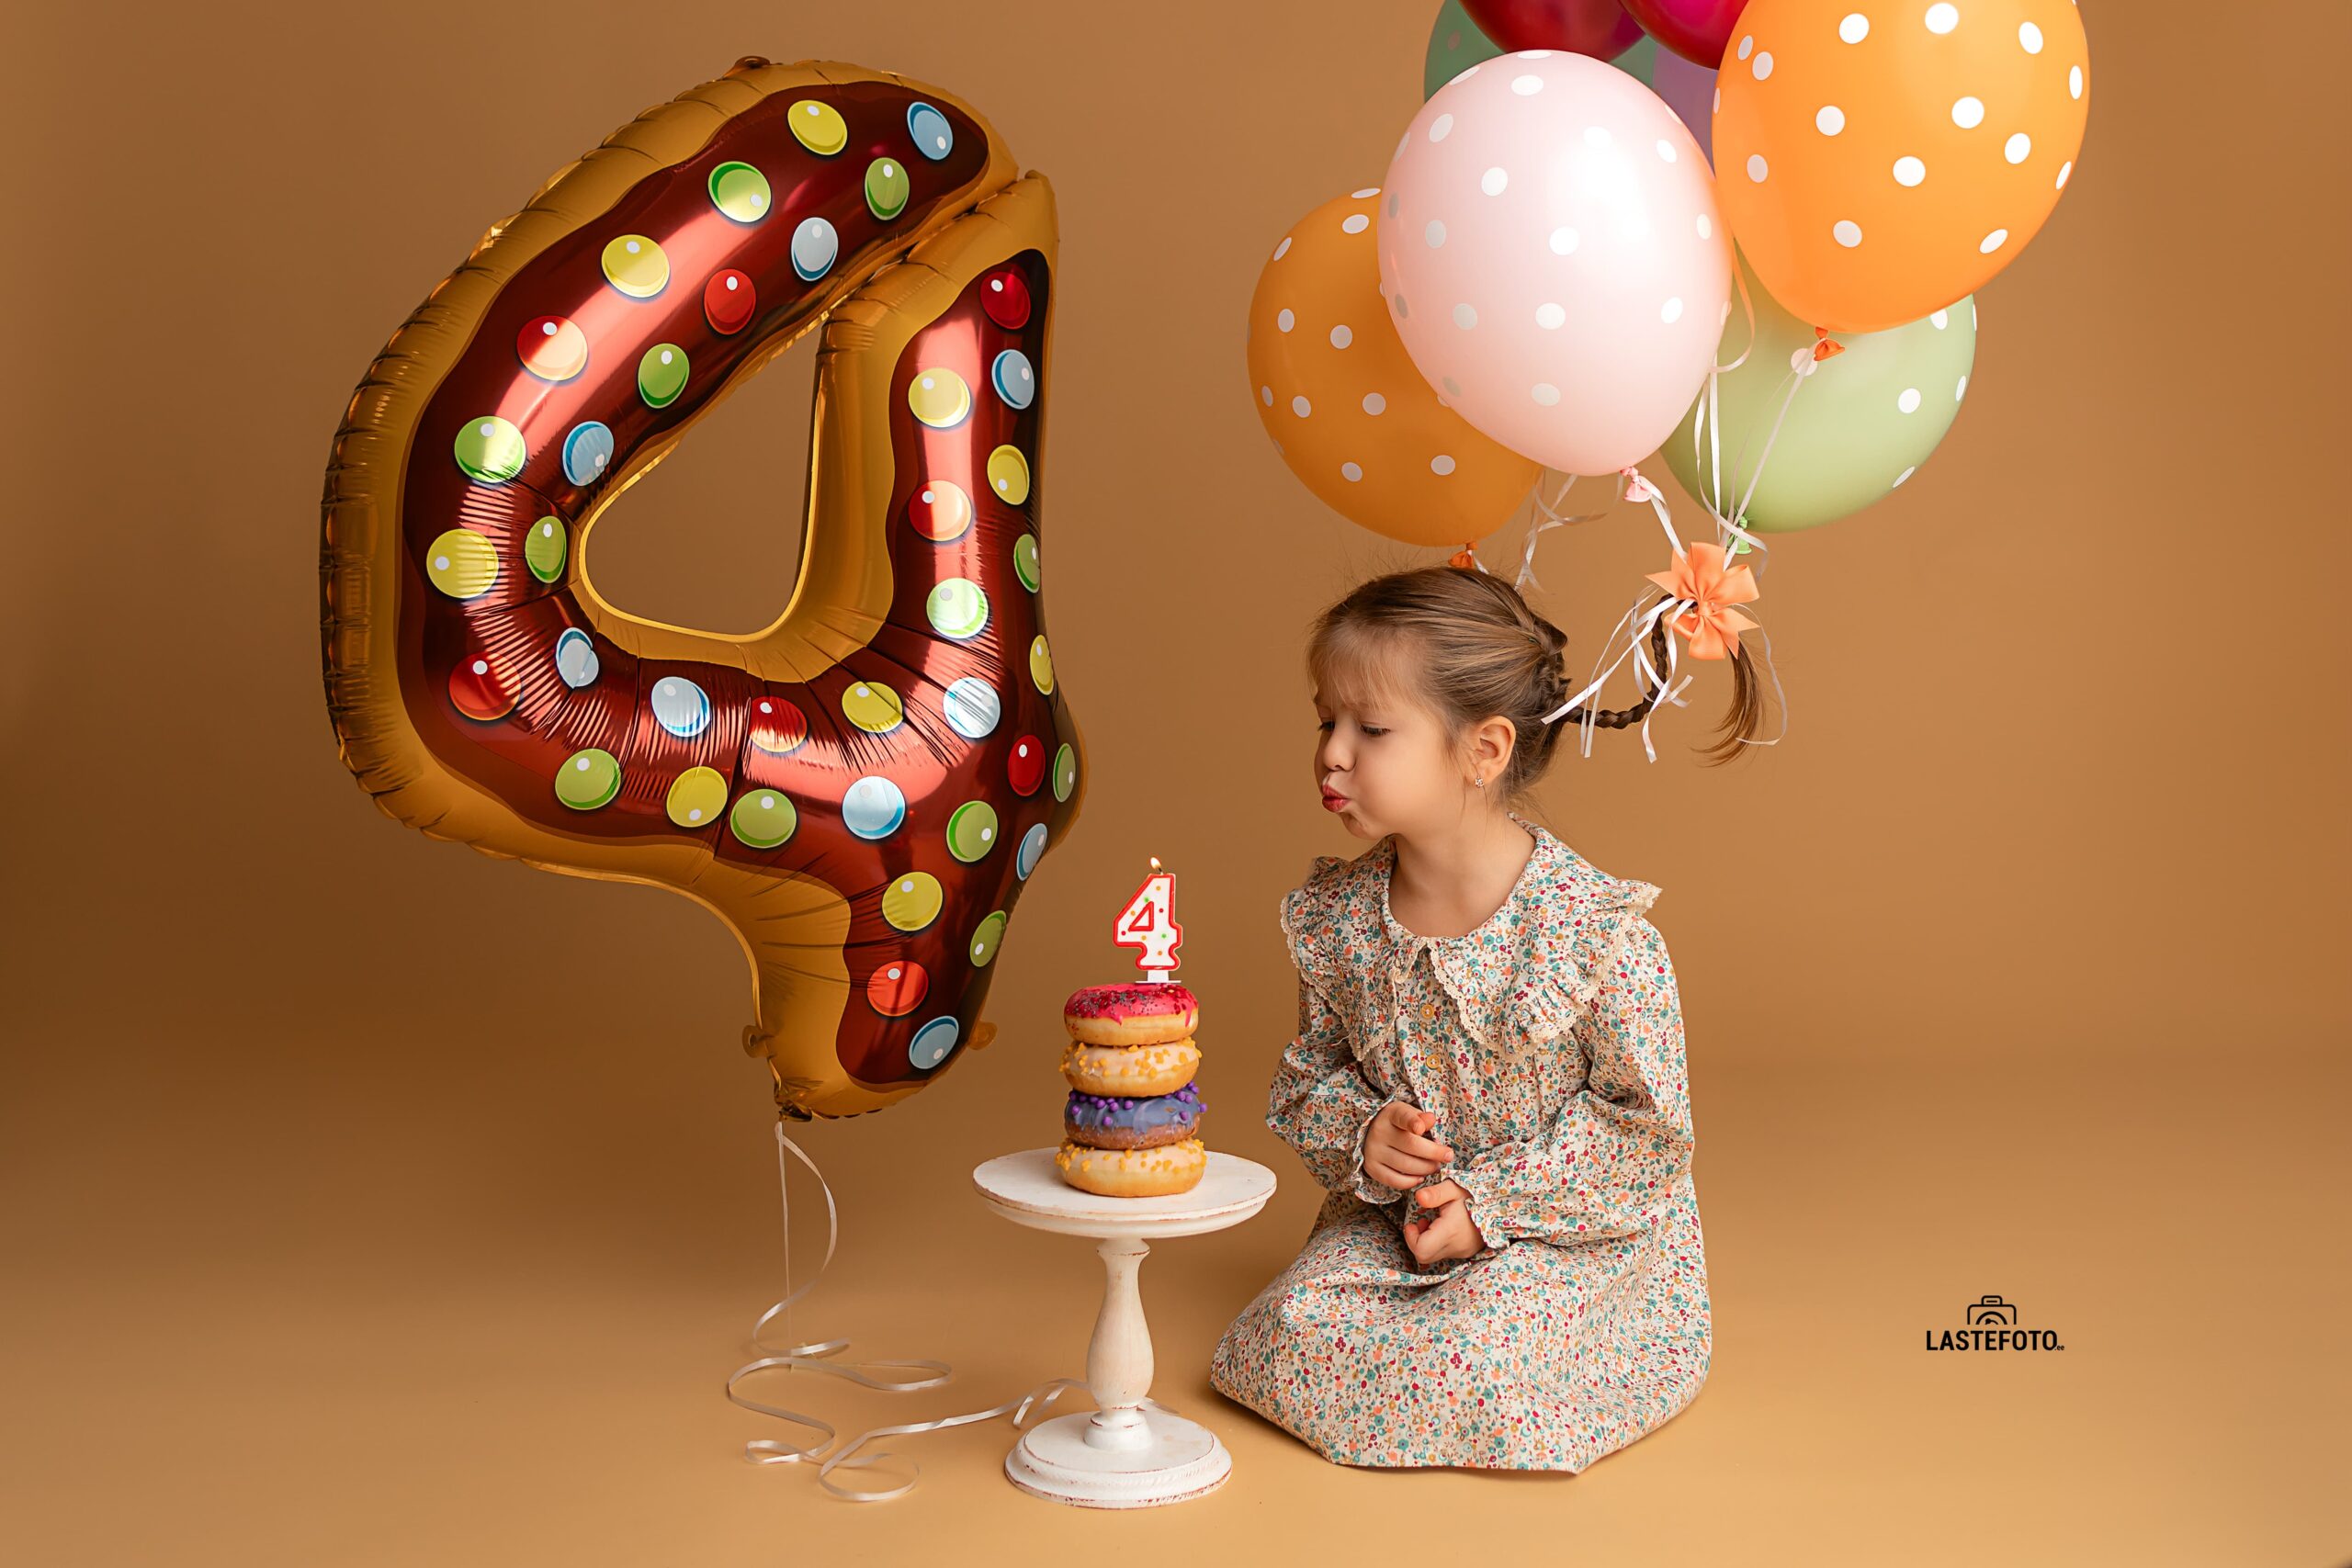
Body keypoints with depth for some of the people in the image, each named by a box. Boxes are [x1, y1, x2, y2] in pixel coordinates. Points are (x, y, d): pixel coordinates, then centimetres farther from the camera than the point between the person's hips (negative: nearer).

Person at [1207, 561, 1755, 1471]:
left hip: (1578, 1227, -4)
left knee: (1482, 1361, -27)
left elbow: (1643, 1121, -14)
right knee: (1294, 1332, -16)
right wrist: (1359, 1136, -16)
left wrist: (1489, 1204, -18)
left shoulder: (1598, 925, -21)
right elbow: (1309, 1079, 7)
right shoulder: (1333, 917, -6)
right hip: (1392, 1217, 4)